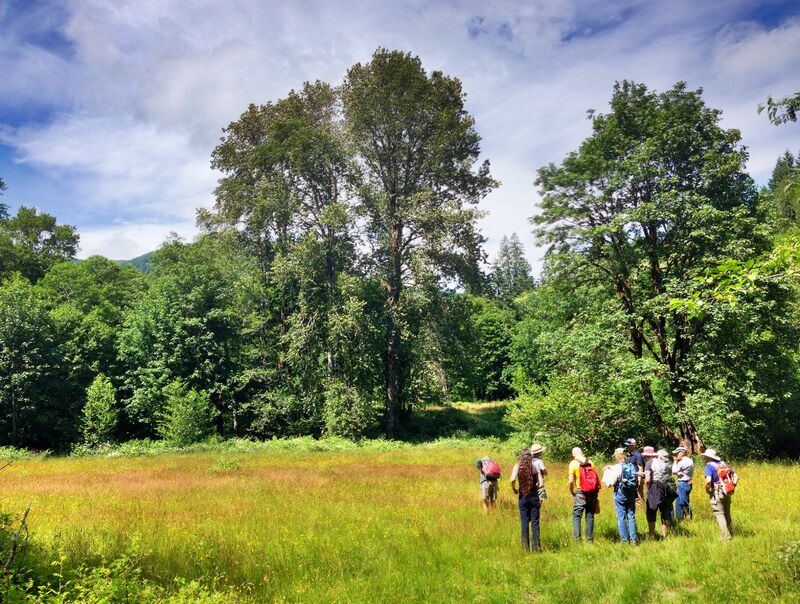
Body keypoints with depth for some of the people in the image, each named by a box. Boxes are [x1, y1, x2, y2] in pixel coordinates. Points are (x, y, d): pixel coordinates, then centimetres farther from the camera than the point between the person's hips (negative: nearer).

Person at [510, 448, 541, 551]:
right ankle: (536, 546, 7)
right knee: (535, 522, 6)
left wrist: (514, 489, -1)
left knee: (524, 522, 7)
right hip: (534, 497, 0)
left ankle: (525, 546, 9)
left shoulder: (517, 466, -5)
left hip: (523, 497, 0)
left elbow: (512, 479, -20)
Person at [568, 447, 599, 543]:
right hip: (592, 493, 4)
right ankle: (590, 539, 13)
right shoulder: (590, 462, 8)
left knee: (576, 516, 0)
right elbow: (597, 479, 7)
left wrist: (572, 492, 6)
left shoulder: (573, 463, -3)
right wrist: (596, 493, 16)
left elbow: (571, 481, -8)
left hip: (580, 492, -4)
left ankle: (577, 539, -6)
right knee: (590, 516, 11)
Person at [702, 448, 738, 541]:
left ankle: (725, 537, 0)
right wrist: (732, 487, 16)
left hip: (717, 494, -7)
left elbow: (708, 481, -23)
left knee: (719, 514, 0)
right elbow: (736, 477, 10)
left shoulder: (709, 465, -12)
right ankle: (731, 532, 29)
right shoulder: (724, 464, 9)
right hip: (727, 493, 7)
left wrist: (707, 490, -7)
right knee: (727, 514, 20)